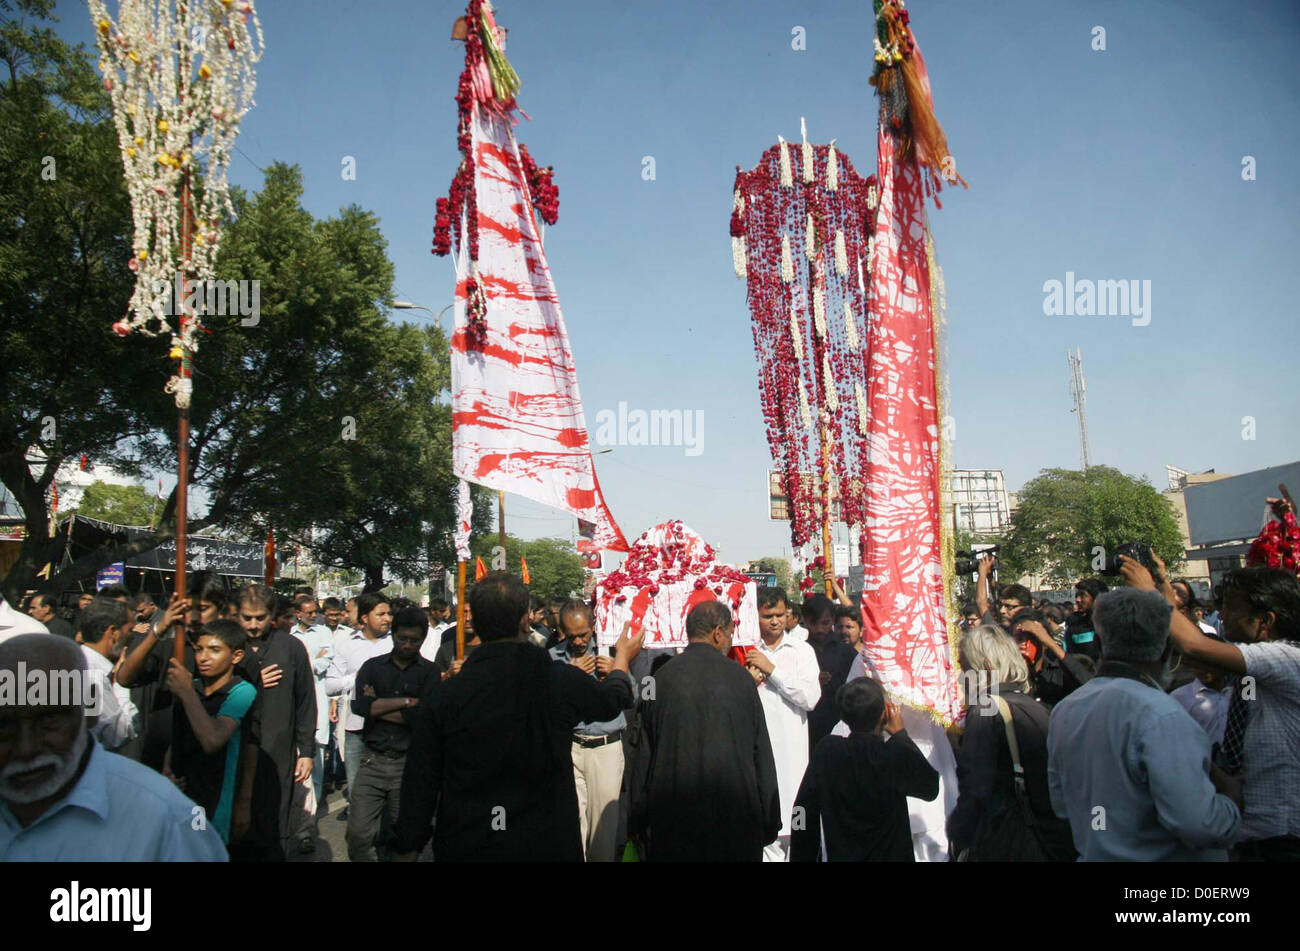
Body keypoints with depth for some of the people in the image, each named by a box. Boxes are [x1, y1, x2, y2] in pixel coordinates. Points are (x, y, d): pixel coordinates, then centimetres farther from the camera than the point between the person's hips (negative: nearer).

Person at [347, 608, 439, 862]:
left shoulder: (430, 672, 1)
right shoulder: (372, 666, 8)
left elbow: (422, 717, -12)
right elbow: (360, 706, -9)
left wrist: (378, 706, -5)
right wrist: (405, 701, -10)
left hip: (409, 763, -1)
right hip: (372, 760, 1)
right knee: (358, 832, -2)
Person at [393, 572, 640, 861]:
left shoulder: (444, 695, -14)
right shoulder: (564, 681, -15)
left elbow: (419, 784, -8)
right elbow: (613, 699, 7)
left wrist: (407, 848, 6)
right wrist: (623, 655, 28)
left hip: (463, 847, 1)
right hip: (547, 845, -1)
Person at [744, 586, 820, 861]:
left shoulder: (802, 650, 8)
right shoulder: (747, 652, 9)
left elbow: (811, 697, -6)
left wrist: (772, 669, -6)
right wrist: (748, 682, -8)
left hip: (793, 748, 0)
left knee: (795, 824, -1)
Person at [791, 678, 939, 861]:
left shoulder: (826, 750, -15)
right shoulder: (898, 755, -22)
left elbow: (805, 813, -10)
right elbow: (931, 787, -2)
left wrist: (801, 857, 4)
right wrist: (900, 734, 1)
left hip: (839, 855, 2)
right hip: (892, 855, -1)